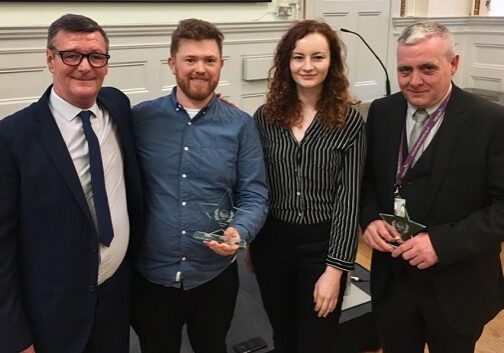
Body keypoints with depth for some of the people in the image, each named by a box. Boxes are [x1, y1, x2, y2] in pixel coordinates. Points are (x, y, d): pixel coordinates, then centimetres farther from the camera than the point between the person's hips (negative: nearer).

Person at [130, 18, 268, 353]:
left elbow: (254, 196, -5)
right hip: (151, 273, 0)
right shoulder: (141, 119, -4)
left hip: (215, 273, 1)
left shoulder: (241, 125, -4)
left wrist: (239, 233, -23)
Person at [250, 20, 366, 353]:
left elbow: (348, 199, -11)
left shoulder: (349, 121, -9)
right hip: (272, 242, 3)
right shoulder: (266, 116, -2)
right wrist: (249, 242, 5)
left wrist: (334, 269, -13)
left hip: (322, 244, -2)